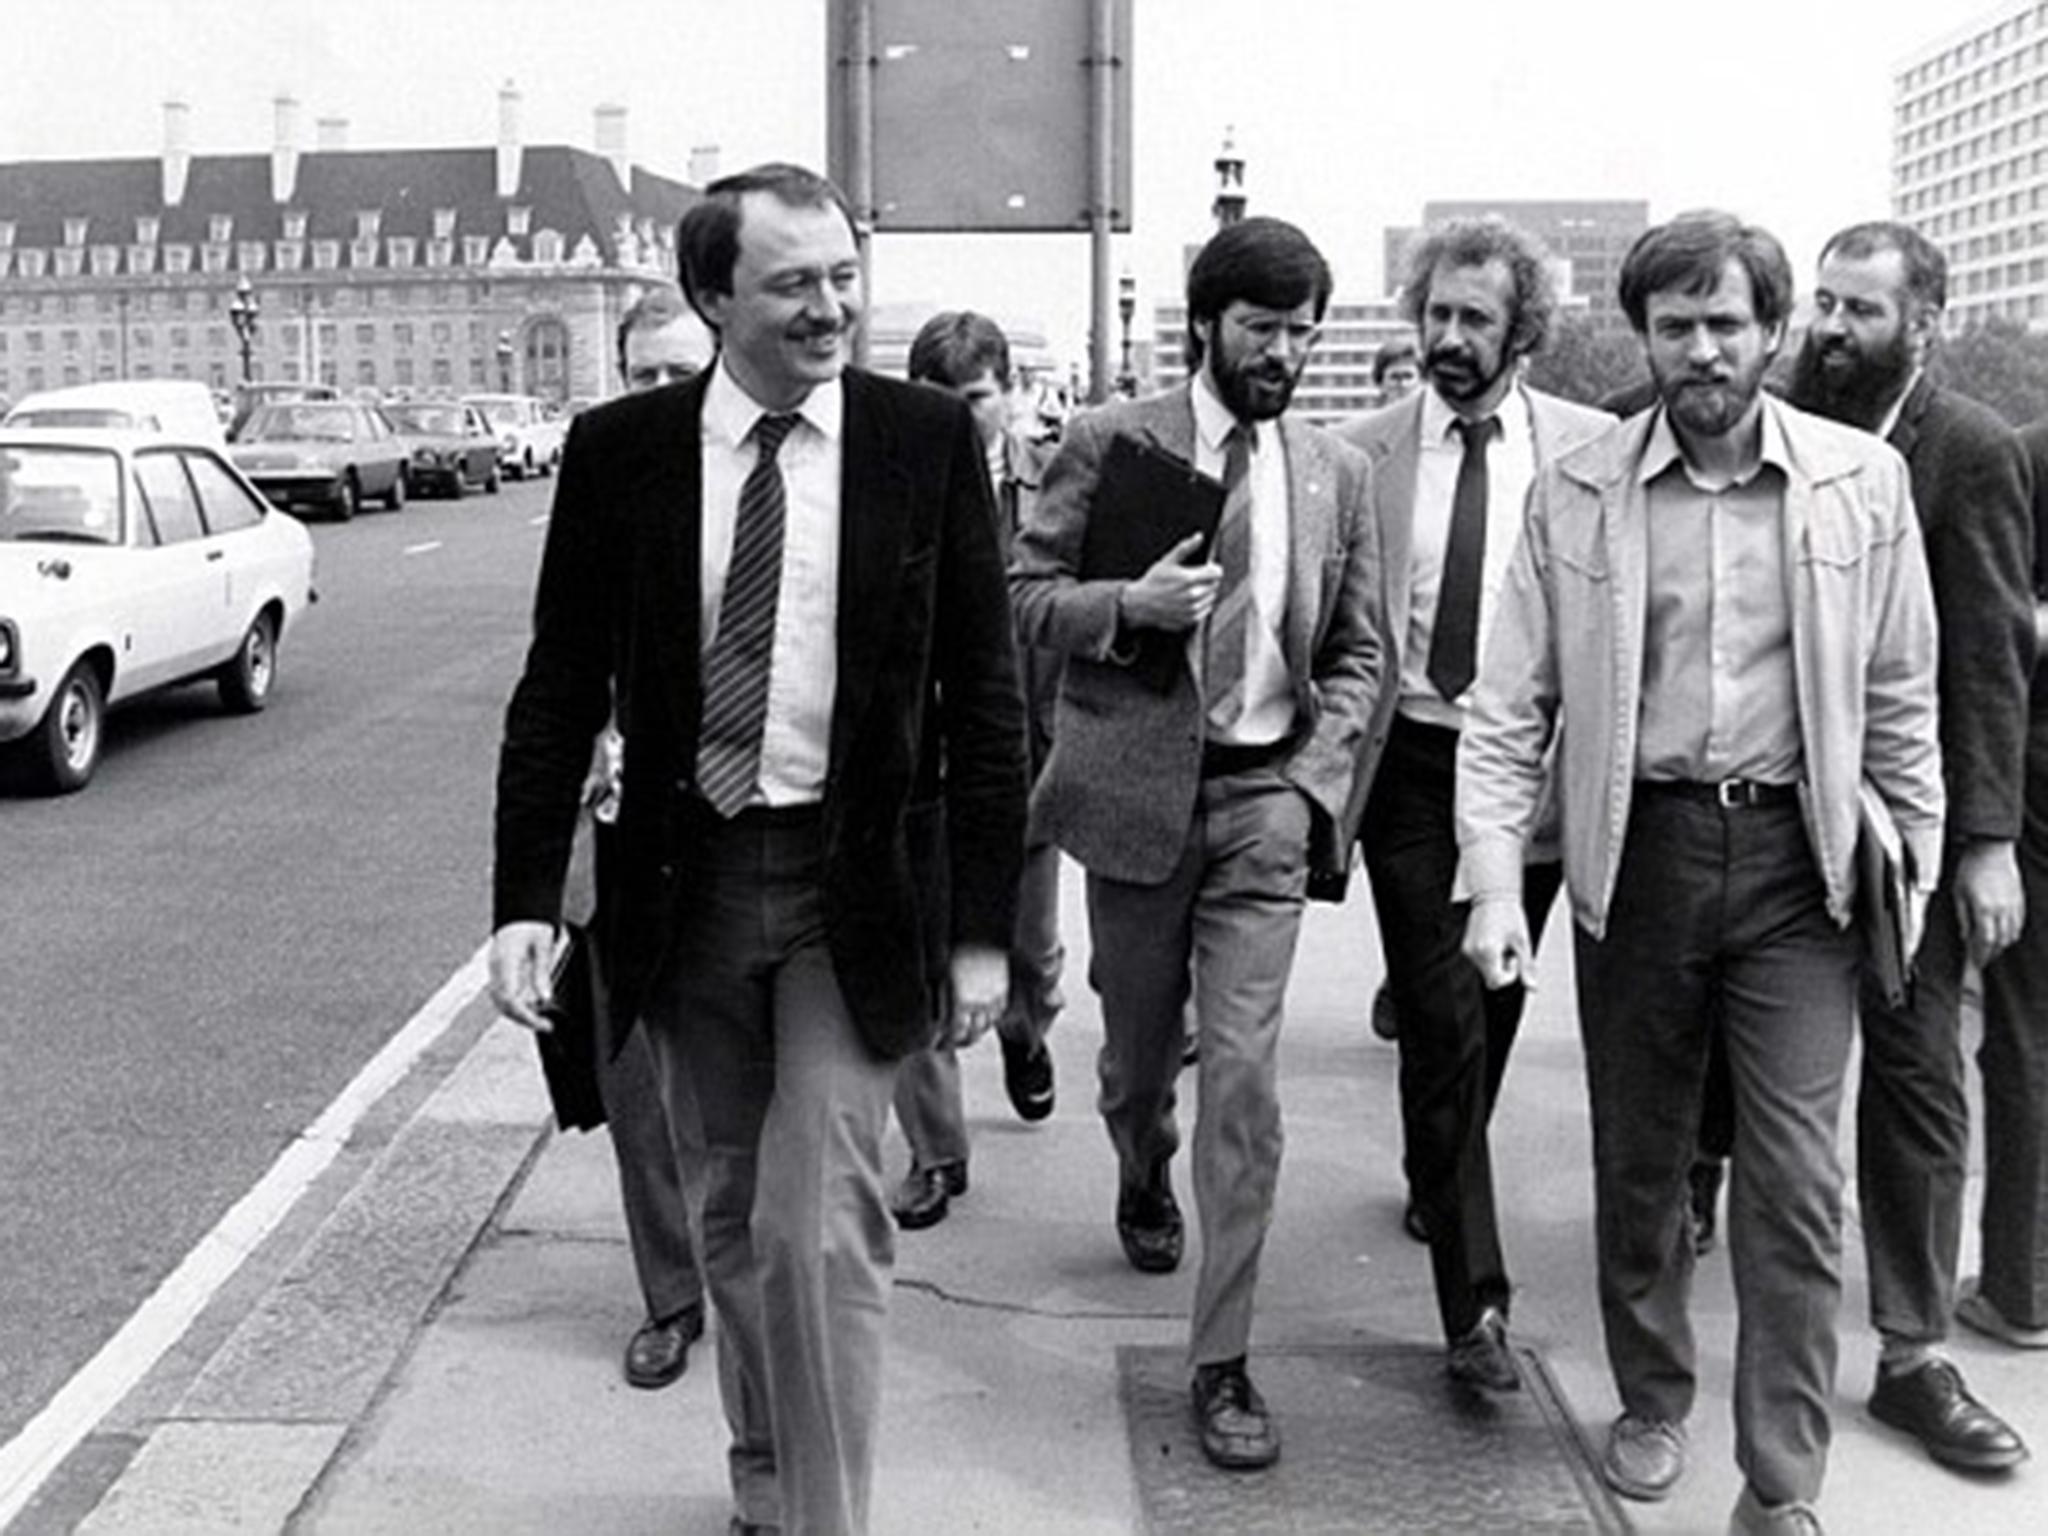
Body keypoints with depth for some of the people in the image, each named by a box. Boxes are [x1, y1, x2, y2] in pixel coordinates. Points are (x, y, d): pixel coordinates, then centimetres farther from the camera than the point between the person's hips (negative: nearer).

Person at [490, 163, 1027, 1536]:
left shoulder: (931, 440, -5)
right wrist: (526, 896, -6)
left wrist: (985, 921, -6)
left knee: (820, 1220, -7)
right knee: (736, 1211, 16)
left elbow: (984, 694, -3)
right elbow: (560, 689, 2)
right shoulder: (618, 448, -1)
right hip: (689, 875, 2)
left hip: (857, 880, -2)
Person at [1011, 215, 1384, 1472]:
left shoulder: (1340, 473, 8)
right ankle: (1145, 1182, 50)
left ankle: (1224, 1362, 1)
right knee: (1139, 1051, 14)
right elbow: (1023, 591, -1)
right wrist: (1130, 604, -19)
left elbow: (1358, 653, 11)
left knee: (1245, 1073, -7)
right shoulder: (1112, 441, -1)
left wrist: (1316, 782, -2)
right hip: (1135, 789, -1)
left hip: (1267, 798, 1)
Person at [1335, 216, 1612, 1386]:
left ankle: (1441, 1178, 42)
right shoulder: (1364, 453, 1)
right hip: (1411, 763, -1)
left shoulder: (1594, 448, 0)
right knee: (1442, 1017, -6)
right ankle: (1476, 1296, -1)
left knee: (1491, 1009, 15)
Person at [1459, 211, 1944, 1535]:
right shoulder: (1577, 492, -1)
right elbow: (1512, 704, -2)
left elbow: (1902, 696, 5)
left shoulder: (1862, 482, 0)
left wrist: (1915, 862, 3)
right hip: (1637, 849, 1)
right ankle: (1653, 1405, 34)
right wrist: (1495, 876, -11)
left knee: (1795, 1181, -2)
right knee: (1638, 1161, 14)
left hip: (1798, 860, -1)